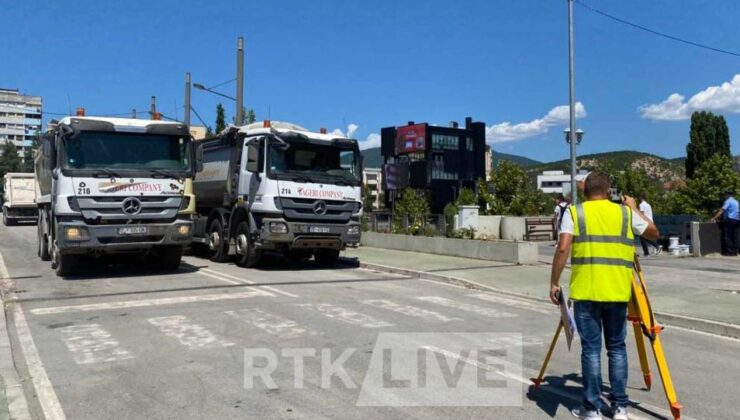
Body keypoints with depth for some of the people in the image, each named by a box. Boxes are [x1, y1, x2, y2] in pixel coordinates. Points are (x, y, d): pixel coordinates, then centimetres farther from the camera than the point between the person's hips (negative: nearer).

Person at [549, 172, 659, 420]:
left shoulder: (574, 212, 2)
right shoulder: (625, 212, 9)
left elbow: (563, 249, -9)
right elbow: (654, 234, 23)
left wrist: (554, 283, -3)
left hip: (586, 291, -2)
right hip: (617, 291, 2)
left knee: (591, 349, 5)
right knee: (617, 348, 15)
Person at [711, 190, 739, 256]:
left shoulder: (728, 201, -6)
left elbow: (722, 211, -14)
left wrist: (714, 218, -15)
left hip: (730, 220, -8)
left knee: (727, 236, -5)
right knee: (734, 236, 6)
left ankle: (729, 251, -10)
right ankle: (735, 251, 5)